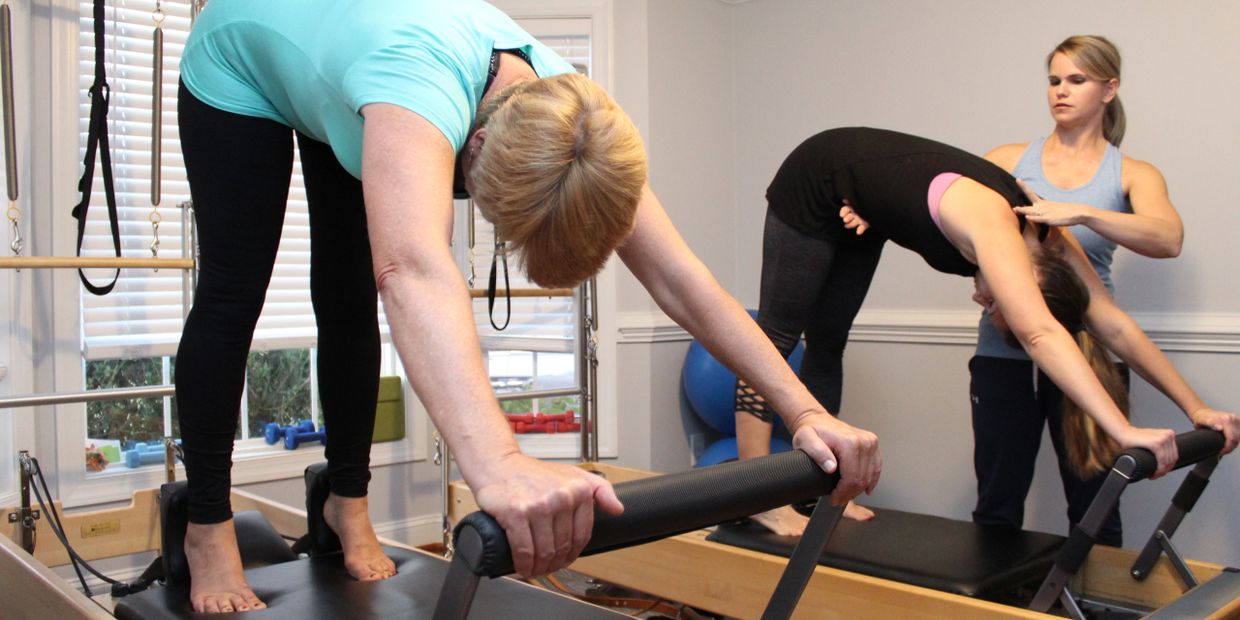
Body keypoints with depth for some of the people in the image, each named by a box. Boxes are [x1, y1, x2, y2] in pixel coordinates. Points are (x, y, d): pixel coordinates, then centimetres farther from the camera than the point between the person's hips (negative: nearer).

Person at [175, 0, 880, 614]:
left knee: (349, 306, 3)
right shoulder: (427, 86, -48)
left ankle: (347, 503, 20)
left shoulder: (566, 112, -31)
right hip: (242, 63, -4)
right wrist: (500, 463, -80)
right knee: (234, 294, -4)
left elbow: (678, 276, -33)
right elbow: (414, 271, -67)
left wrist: (805, 410, -39)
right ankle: (207, 527, 11)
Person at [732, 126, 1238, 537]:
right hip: (813, 187, -7)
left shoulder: (1049, 236, -15)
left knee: (827, 344, 9)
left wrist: (1196, 407, -15)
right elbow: (1040, 334, -49)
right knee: (780, 333, -5)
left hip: (856, 206, 7)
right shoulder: (992, 222, -38)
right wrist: (1125, 431, -52)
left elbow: (1113, 324, -13)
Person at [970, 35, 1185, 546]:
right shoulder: (1011, 159, 10)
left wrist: (1080, 213, -28)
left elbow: (1167, 239, -13)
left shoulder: (1132, 175, 6)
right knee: (997, 503, 6)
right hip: (1004, 348, 1)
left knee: (1093, 505, 8)